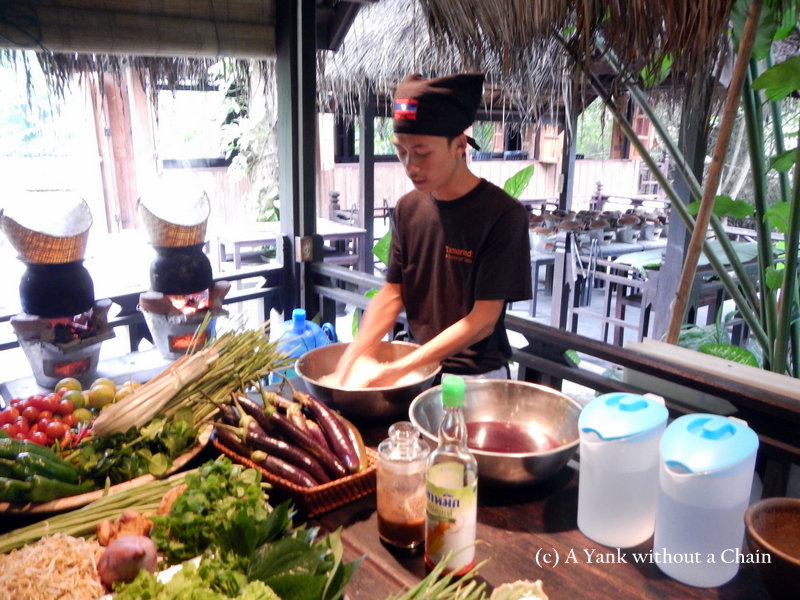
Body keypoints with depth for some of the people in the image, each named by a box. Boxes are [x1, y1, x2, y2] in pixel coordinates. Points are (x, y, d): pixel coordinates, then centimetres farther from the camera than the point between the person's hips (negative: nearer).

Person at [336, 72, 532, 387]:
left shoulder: (503, 215, -19)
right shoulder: (408, 208, -2)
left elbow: (483, 320, -20)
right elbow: (392, 292, 1)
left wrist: (400, 369, -23)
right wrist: (355, 353, -14)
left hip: (476, 377, -4)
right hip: (419, 367, 5)